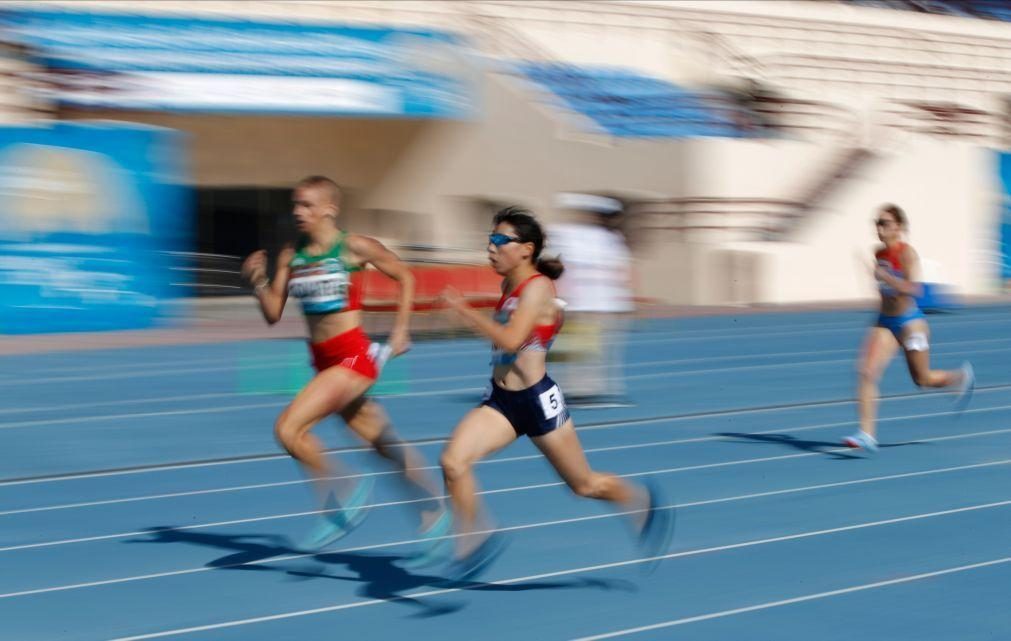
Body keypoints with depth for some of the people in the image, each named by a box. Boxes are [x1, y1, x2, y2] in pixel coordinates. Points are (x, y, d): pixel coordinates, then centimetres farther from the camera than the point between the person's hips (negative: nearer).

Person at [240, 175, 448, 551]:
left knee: (288, 428, -20)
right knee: (383, 443, 15)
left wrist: (400, 331, -3)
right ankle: (434, 510, 31)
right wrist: (258, 282, -10)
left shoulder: (353, 248, -9)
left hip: (354, 357, -6)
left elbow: (405, 277, 1)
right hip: (323, 361, 6)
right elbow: (273, 315, 6)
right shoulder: (291, 257, 6)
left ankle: (343, 491, -1)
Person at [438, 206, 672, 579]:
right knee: (453, 462, -17)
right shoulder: (509, 285, 7)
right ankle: (475, 541, -3)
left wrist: (463, 310, -27)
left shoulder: (537, 287, -17)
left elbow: (511, 339, -29)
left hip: (537, 401, -7)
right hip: (501, 401, 7)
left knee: (585, 485, 10)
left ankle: (644, 503, 38)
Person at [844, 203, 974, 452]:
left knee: (922, 379, 10)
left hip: (909, 321, -6)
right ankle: (867, 434, -15)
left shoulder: (907, 253, -17)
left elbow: (914, 289, -29)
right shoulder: (879, 253, 4)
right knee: (867, 372, -13)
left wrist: (883, 275, -35)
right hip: (885, 322, 6)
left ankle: (961, 377, 41)